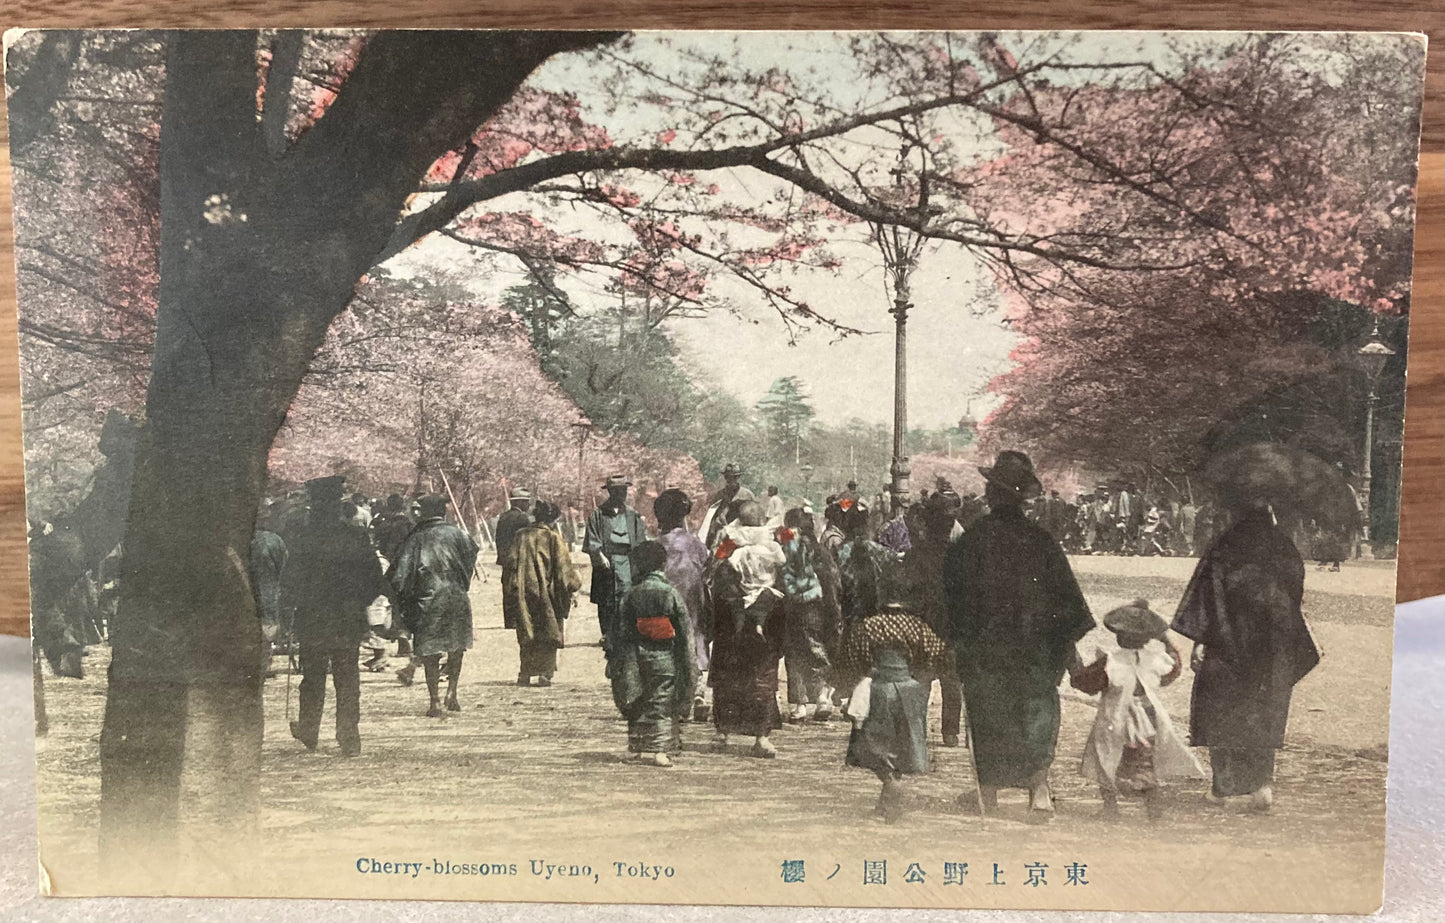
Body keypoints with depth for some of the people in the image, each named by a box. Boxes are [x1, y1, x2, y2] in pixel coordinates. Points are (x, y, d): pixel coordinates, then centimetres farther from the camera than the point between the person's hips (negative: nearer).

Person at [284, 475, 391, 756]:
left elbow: (290, 582, -8)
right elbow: (376, 581, 0)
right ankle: (349, 739, 6)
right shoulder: (357, 537, -4)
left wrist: (293, 603, 10)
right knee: (348, 680, 8)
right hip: (350, 621, 1)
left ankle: (308, 731, 27)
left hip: (312, 620, -1)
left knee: (312, 678, 14)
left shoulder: (304, 537, -10)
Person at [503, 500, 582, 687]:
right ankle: (545, 673, -2)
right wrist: (575, 583, 9)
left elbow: (509, 566, 7)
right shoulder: (553, 538, -6)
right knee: (549, 635, 5)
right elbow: (563, 568, -8)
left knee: (527, 637, 13)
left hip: (523, 595, 4)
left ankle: (525, 674, 10)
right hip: (548, 594, -4)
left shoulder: (520, 537, 6)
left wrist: (509, 598, 12)